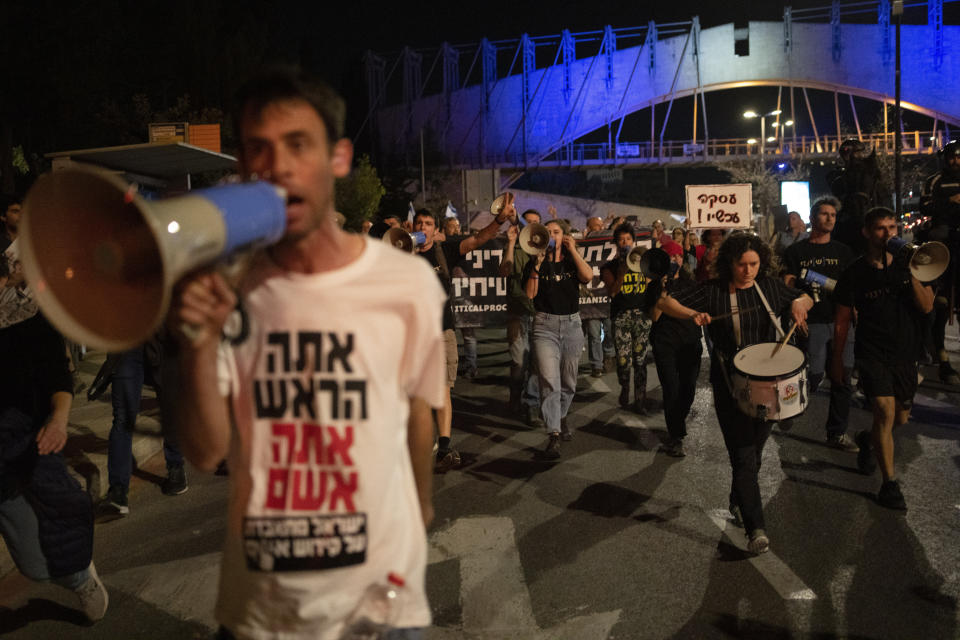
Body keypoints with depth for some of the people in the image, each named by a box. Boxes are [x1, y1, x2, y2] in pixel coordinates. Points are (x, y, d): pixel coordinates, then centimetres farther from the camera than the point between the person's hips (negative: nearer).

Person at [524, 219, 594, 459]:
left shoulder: (572, 262, 9)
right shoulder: (536, 263, 5)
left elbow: (588, 276, -13)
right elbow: (530, 293, -9)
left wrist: (573, 250, -10)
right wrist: (538, 263, -13)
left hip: (572, 324, 3)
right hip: (545, 325, -2)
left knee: (568, 381, 12)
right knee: (549, 381, -16)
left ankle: (561, 419, 37)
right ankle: (553, 436, -18)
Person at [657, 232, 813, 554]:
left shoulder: (771, 286, 4)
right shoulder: (713, 291, -7)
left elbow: (805, 299, 19)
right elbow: (665, 303, -8)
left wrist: (799, 303, -4)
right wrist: (692, 314, -27)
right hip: (731, 385, -4)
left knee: (755, 449, 17)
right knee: (744, 455, -9)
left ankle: (738, 502, 40)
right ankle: (756, 528, -8)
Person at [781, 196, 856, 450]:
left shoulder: (842, 251, 14)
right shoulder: (796, 251, 4)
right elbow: (787, 287, -2)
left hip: (839, 321, 4)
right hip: (812, 322, -4)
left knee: (843, 377, 5)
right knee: (814, 376, -8)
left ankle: (837, 432, 16)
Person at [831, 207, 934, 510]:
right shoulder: (855, 272, -6)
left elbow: (927, 306, -8)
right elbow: (842, 320, 0)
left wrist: (912, 275, -22)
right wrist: (837, 359, 1)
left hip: (906, 354, 4)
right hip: (872, 353, -4)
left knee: (901, 419, 14)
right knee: (886, 413, -15)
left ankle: (868, 440, 47)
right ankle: (890, 483, -3)